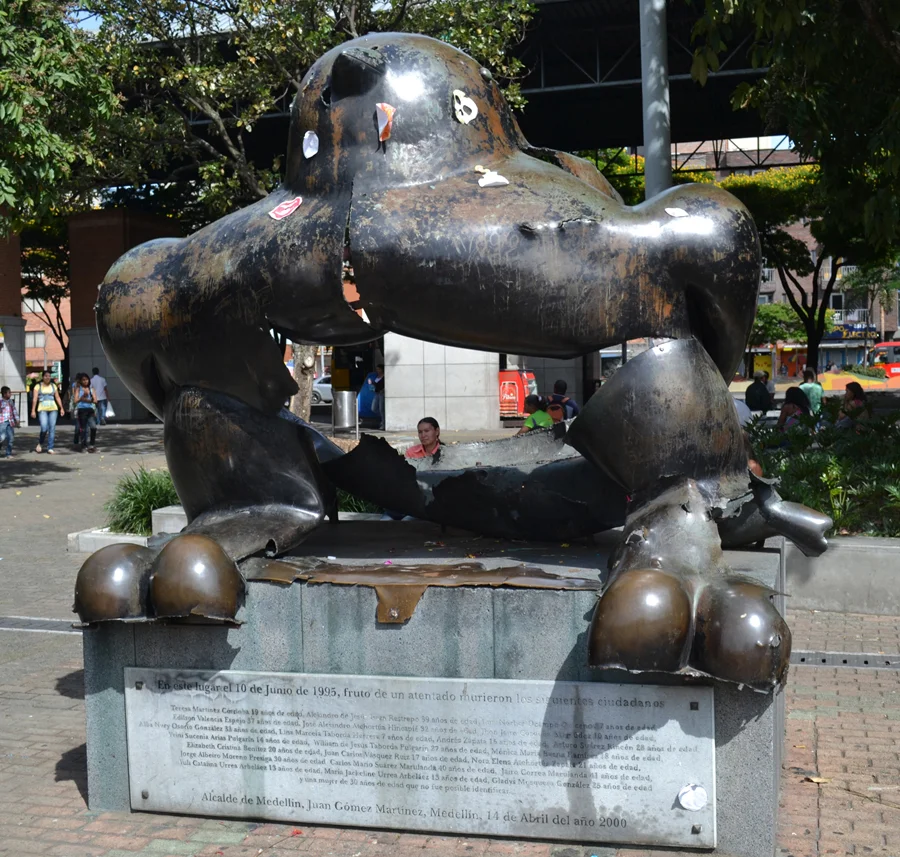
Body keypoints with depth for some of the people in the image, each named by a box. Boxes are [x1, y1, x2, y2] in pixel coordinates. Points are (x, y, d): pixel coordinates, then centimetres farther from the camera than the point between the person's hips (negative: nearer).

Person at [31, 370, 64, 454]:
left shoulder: (53, 386, 13)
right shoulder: (38, 386, 5)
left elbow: (58, 398, 13)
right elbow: (34, 399, -1)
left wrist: (61, 408, 4)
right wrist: (33, 410, -8)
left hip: (53, 409, 3)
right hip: (42, 409, -3)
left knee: (52, 428, -2)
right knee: (44, 427, -16)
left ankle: (50, 448, 5)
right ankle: (40, 443, 10)